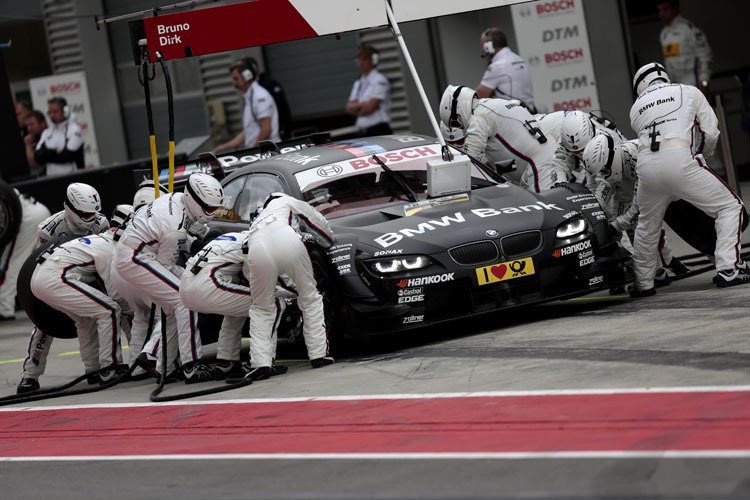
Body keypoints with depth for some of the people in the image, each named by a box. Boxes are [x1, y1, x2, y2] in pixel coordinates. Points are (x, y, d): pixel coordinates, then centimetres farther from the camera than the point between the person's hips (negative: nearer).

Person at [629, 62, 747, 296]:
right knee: (730, 206, 6)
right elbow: (710, 133, 13)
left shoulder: (636, 108, 26)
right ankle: (728, 270, -6)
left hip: (646, 165, 4)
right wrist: (700, 153, 33)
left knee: (647, 225, 25)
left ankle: (643, 283, 32)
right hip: (679, 159, -4)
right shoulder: (689, 92, 20)